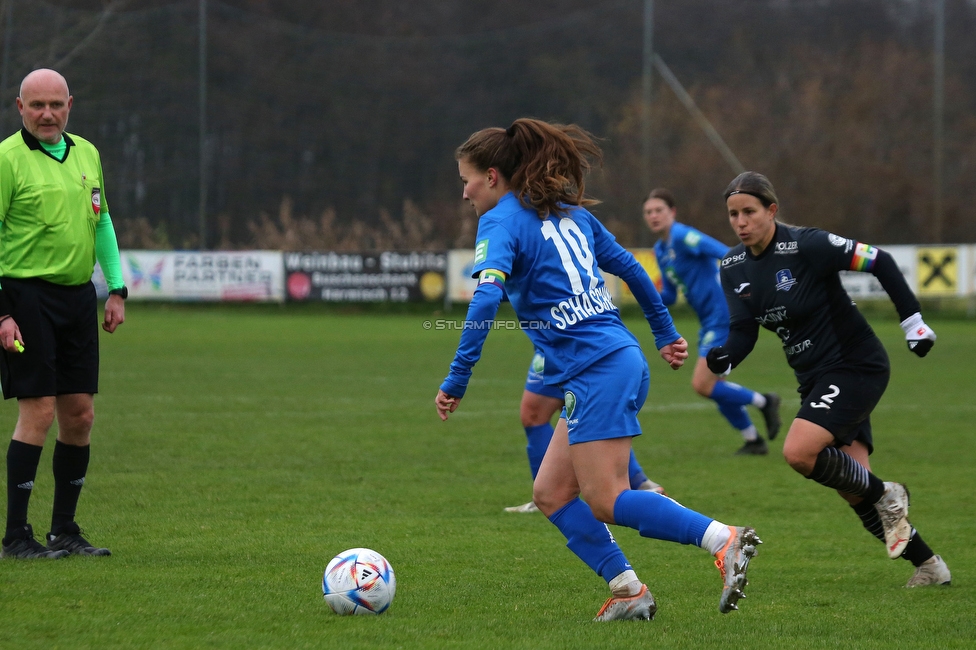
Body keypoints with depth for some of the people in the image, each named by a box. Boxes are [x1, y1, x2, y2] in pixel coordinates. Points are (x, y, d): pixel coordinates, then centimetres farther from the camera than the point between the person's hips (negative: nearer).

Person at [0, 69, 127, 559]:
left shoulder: (86, 154, 12)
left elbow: (102, 221, 21)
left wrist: (117, 289, 14)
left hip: (78, 296, 6)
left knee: (80, 413, 6)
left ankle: (65, 529, 16)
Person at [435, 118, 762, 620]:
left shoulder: (501, 221, -5)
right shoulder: (569, 212, 19)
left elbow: (485, 299, -20)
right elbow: (629, 268, 25)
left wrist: (456, 380, -20)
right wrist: (665, 333, 35)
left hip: (597, 368, -9)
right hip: (622, 358, 9)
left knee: (605, 501, -10)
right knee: (551, 493, 10)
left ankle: (724, 540, -19)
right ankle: (626, 590, 4)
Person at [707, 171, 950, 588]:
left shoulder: (807, 246, -20)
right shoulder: (733, 267, 1)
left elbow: (879, 261, -13)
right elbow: (743, 332, 0)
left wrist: (912, 321, -11)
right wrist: (723, 358, -22)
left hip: (855, 365, -7)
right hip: (815, 377, 7)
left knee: (798, 452, -25)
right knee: (852, 487, 1)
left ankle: (884, 495, -1)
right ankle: (928, 564, 15)